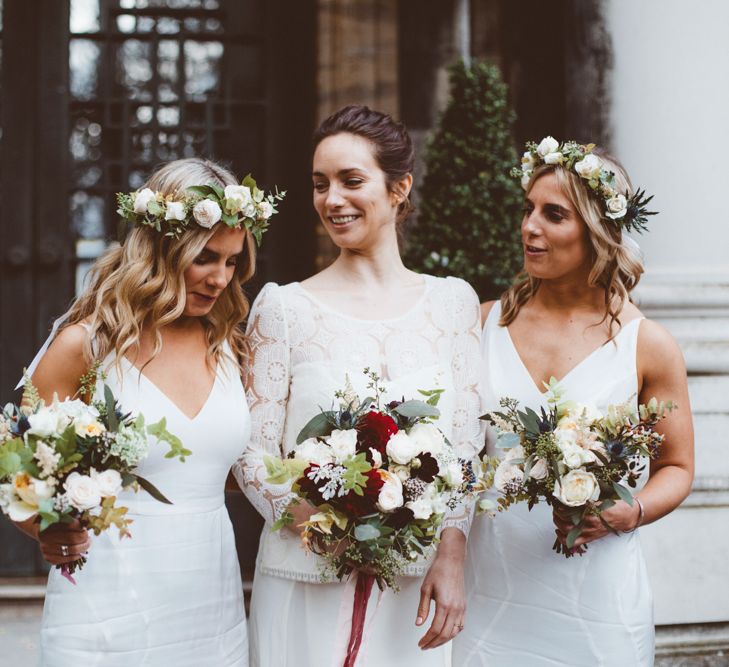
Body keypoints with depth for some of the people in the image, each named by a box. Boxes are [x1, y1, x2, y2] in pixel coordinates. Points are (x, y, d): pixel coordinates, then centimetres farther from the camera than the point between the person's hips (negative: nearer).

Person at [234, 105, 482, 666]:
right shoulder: (284, 306, -2)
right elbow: (253, 452, -2)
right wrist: (308, 515, -19)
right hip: (307, 582, -1)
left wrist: (451, 557, -7)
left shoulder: (454, 302, 3)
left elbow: (465, 446, 2)